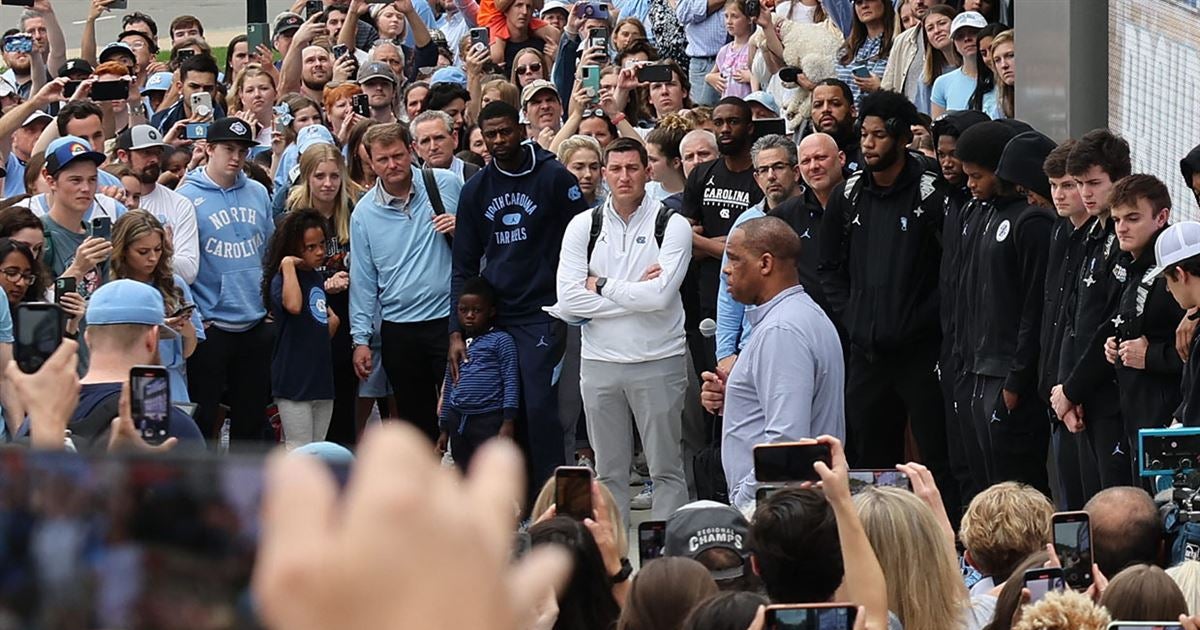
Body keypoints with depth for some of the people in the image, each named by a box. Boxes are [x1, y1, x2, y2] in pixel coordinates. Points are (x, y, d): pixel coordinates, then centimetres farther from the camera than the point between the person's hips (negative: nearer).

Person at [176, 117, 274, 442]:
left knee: (251, 416, 12)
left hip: (255, 324, 5)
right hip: (209, 326, -5)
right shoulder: (187, 197, -8)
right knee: (201, 417, 0)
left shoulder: (258, 193, 8)